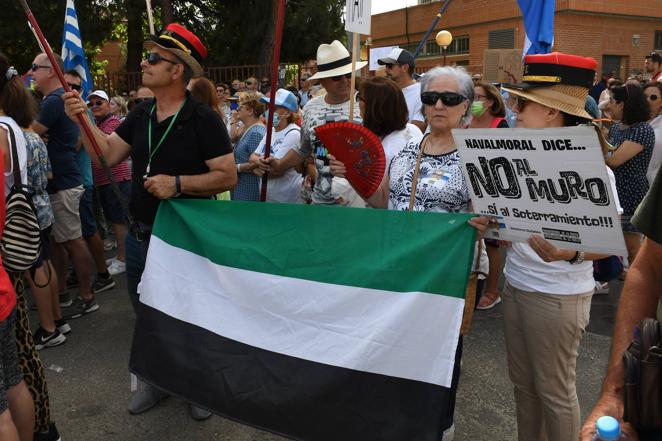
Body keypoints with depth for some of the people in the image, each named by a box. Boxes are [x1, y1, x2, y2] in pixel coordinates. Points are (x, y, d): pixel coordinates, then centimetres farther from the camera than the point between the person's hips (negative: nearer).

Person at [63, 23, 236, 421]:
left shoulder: (203, 119, -15)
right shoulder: (142, 114, 5)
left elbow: (228, 177, -17)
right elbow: (107, 154, 5)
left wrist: (177, 183, -25)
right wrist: (82, 120, -7)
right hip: (141, 235, 7)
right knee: (147, 314, 20)